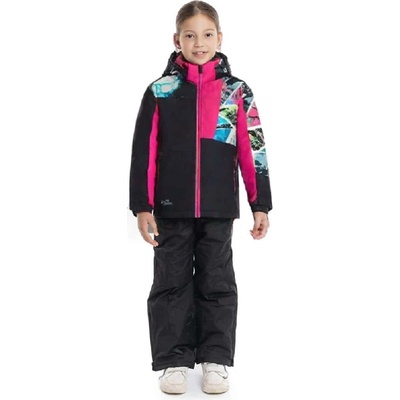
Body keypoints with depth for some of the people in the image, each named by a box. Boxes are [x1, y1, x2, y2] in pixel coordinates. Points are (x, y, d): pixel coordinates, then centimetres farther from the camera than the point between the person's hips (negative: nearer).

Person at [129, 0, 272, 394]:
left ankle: (216, 360, 20)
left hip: (218, 209, 0)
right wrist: (142, 206, -3)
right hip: (171, 209, 0)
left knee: (217, 284, 8)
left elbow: (253, 151, 2)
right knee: (172, 284, 7)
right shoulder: (159, 91, 1)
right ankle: (173, 361, 18)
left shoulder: (236, 91, 2)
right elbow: (143, 152, 0)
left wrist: (260, 205, 1)